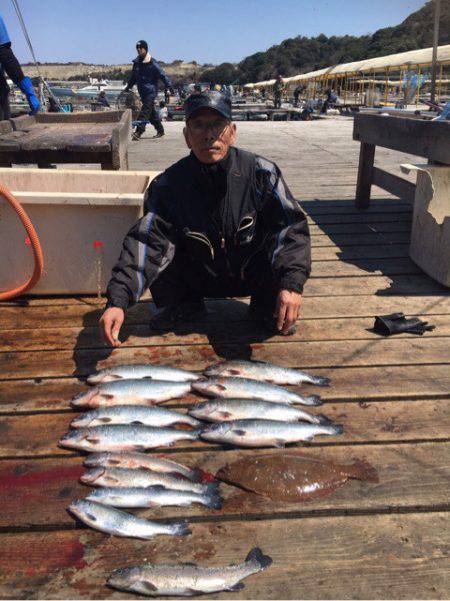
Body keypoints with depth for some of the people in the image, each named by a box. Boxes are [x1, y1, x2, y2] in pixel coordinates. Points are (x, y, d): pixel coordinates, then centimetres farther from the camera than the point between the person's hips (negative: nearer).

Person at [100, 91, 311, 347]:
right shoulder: (168, 185, -16)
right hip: (198, 281, 1)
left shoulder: (261, 172, -17)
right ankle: (182, 306, 8)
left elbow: (291, 225, -21)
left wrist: (292, 283, -38)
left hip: (253, 276, -1)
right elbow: (146, 242, -25)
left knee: (282, 245, -30)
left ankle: (268, 307, 3)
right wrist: (118, 301, -39)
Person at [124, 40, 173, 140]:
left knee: (145, 110, -15)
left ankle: (138, 131, -23)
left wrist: (169, 86, -12)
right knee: (151, 112, 12)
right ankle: (160, 130, 23)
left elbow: (162, 74, -7)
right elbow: (133, 76, 24)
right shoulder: (136, 62, 11)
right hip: (142, 92, 7)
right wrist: (128, 86, 24)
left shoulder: (152, 63, -8)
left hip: (151, 91, -7)